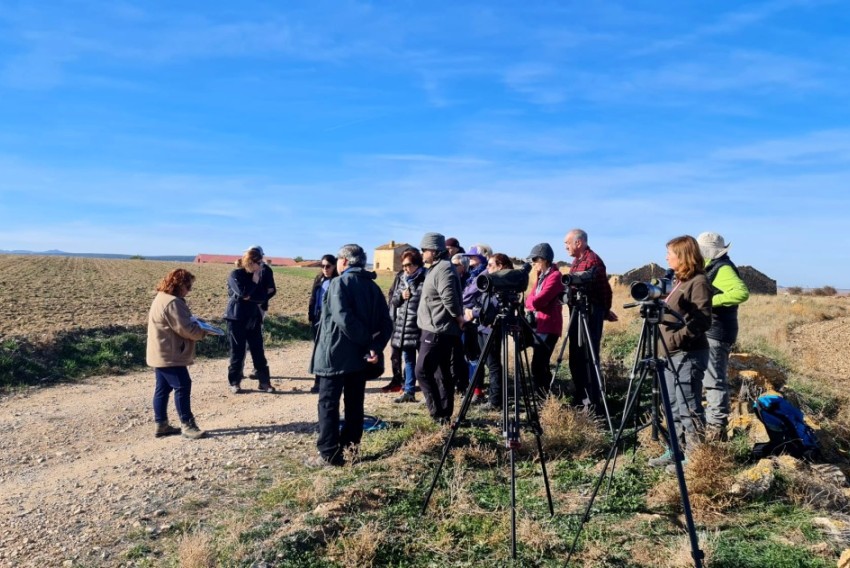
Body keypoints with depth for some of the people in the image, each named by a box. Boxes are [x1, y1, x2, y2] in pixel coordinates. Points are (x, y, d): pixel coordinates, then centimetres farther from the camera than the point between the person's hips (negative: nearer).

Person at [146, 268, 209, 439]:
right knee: (182, 387, -7)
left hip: (161, 354, 11)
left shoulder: (163, 298, 15)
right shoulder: (172, 302, -20)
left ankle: (161, 424, 19)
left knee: (163, 388, 13)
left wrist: (196, 326, 6)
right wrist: (203, 333, -6)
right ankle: (187, 425, -2)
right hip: (169, 355, -11)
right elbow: (184, 329, -22)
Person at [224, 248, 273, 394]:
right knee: (237, 352, 2)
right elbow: (243, 293, -23)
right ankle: (234, 383, 14)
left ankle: (264, 382, 10)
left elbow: (263, 296, 0)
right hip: (237, 318, -5)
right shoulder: (235, 275, -8)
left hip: (254, 318, 5)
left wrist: (249, 297, -14)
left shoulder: (258, 276, 9)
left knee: (258, 351, 5)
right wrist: (255, 280, -16)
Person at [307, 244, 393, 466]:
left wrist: (365, 339, -15)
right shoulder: (372, 286, 9)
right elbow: (386, 323, 1)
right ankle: (350, 445, 21)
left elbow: (343, 318, -24)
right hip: (360, 355, 7)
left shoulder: (339, 283, -11)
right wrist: (375, 346, -7)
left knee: (328, 403, 1)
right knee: (354, 402, 14)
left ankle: (329, 453, 2)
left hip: (335, 353, -6)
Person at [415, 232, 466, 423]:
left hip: (437, 331, -10)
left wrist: (458, 317, -14)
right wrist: (458, 318, 16)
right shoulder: (436, 268, 16)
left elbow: (449, 298, -26)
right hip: (437, 329, 10)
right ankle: (444, 413, 20)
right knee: (443, 372, 13)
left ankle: (439, 412, -2)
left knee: (422, 371, -7)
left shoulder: (443, 269, -16)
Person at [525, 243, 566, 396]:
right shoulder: (542, 276, 17)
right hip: (539, 326, 9)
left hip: (548, 328, -9)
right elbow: (530, 299, 11)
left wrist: (530, 301, -1)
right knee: (540, 366, 13)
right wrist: (533, 302, -9)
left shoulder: (555, 276, -12)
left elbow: (538, 301, -20)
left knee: (538, 366, -12)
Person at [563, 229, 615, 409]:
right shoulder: (576, 261, 14)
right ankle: (581, 397, 24)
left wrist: (605, 311, -2)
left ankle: (593, 402, 0)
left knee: (588, 358, -7)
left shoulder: (593, 261, -14)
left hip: (590, 313, -9)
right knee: (576, 358, 13)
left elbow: (605, 289, -13)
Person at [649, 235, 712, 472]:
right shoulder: (679, 281, 16)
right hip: (672, 353, 10)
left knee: (688, 408, -3)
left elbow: (702, 321, -19)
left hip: (689, 354, -10)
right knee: (674, 407, 16)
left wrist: (677, 339, -22)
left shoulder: (698, 282, -12)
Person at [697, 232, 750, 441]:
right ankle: (709, 422, 25)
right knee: (710, 380, 16)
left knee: (713, 381, -7)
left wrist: (711, 300, -26)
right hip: (708, 332, 10)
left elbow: (741, 292, -28)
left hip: (716, 334, -10)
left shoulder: (723, 268, -13)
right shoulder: (712, 267, 17)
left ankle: (717, 428, -2)